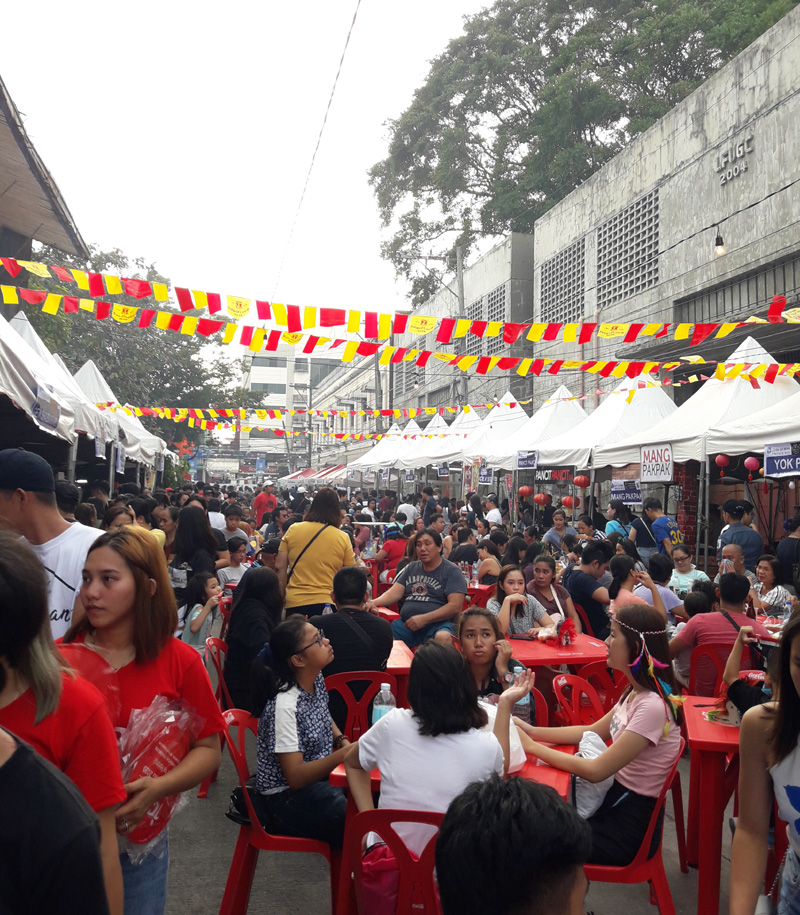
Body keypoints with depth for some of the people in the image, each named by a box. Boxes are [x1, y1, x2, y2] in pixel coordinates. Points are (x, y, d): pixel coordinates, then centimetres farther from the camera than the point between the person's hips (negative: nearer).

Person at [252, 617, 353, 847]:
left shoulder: (317, 679, -3)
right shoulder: (285, 705, -26)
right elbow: (295, 777, -26)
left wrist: (342, 740, -1)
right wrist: (344, 754, -33)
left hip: (319, 774, 8)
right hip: (287, 797, -8)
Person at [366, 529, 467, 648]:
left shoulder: (451, 571, 4)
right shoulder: (411, 567, 22)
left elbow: (456, 606, -7)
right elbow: (394, 593, 12)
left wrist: (424, 619, -16)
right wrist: (374, 603, -10)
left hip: (438, 624, -4)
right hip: (406, 624, 5)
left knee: (443, 638, -39)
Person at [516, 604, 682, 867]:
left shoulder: (652, 707, -27)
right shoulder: (635, 692, 2)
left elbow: (595, 771, -25)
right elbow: (593, 731, 12)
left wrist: (532, 746, -18)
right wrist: (533, 731, 1)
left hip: (630, 825, -8)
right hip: (618, 797, 8)